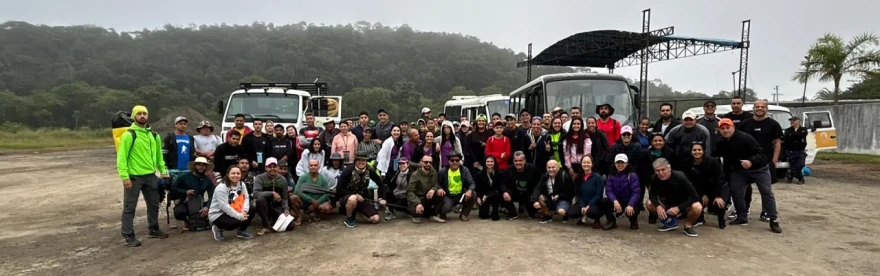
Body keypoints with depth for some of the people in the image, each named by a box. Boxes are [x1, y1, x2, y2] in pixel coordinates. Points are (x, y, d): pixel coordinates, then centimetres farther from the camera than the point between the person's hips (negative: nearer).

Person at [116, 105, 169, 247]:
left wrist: (163, 170, 13)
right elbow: (121, 157, -13)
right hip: (134, 177, -6)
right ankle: (129, 236, 7)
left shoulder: (154, 135, 11)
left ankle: (153, 229, 31)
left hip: (150, 176, 7)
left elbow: (158, 155, 20)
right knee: (129, 207, 0)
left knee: (154, 204, 16)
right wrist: (125, 176, -19)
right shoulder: (129, 135, -10)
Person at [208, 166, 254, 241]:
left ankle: (242, 231, 10)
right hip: (217, 215, -7)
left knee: (250, 211, -13)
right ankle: (218, 228, 2)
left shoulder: (241, 184, 0)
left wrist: (244, 211, -27)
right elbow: (224, 206, -28)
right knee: (236, 222, -31)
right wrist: (239, 216, -31)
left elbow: (246, 198, -7)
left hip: (231, 212, 7)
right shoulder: (221, 187, -23)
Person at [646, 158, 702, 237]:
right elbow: (652, 194, -10)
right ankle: (671, 221, 5)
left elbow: (694, 196, -27)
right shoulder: (654, 178, -21)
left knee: (697, 208, -34)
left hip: (683, 204, -4)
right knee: (649, 204, -18)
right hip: (668, 202, 4)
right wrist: (658, 206, -29)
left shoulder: (680, 177, -30)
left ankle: (688, 225, -2)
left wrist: (678, 208, -33)